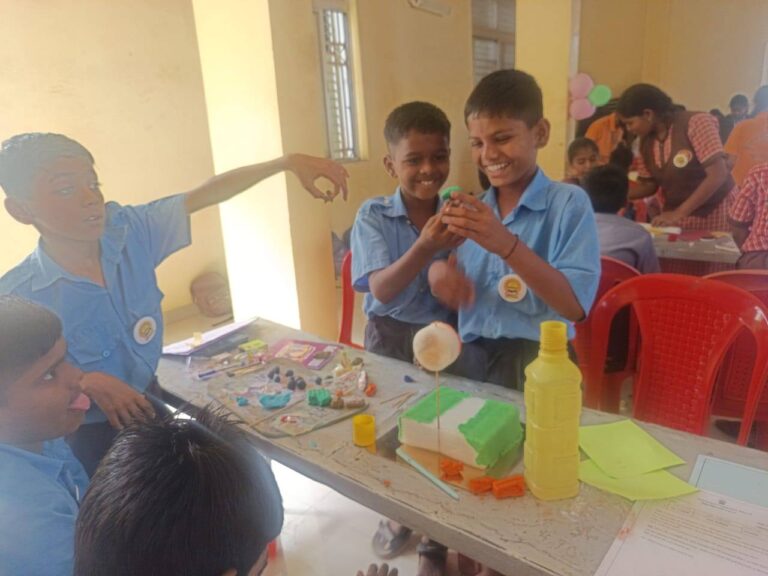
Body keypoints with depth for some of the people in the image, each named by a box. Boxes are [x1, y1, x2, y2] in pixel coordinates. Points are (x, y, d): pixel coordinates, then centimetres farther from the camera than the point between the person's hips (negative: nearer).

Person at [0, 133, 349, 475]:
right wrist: (85, 382, -29)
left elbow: (206, 195, -12)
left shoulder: (130, 231, -13)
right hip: (90, 438, -4)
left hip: (150, 406, 4)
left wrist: (287, 162, -17)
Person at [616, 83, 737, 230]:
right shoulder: (646, 141, 0)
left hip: (715, 211, -5)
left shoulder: (696, 122, -17)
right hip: (676, 215, 5)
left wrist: (679, 213, -27)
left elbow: (718, 175, -22)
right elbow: (648, 185, 7)